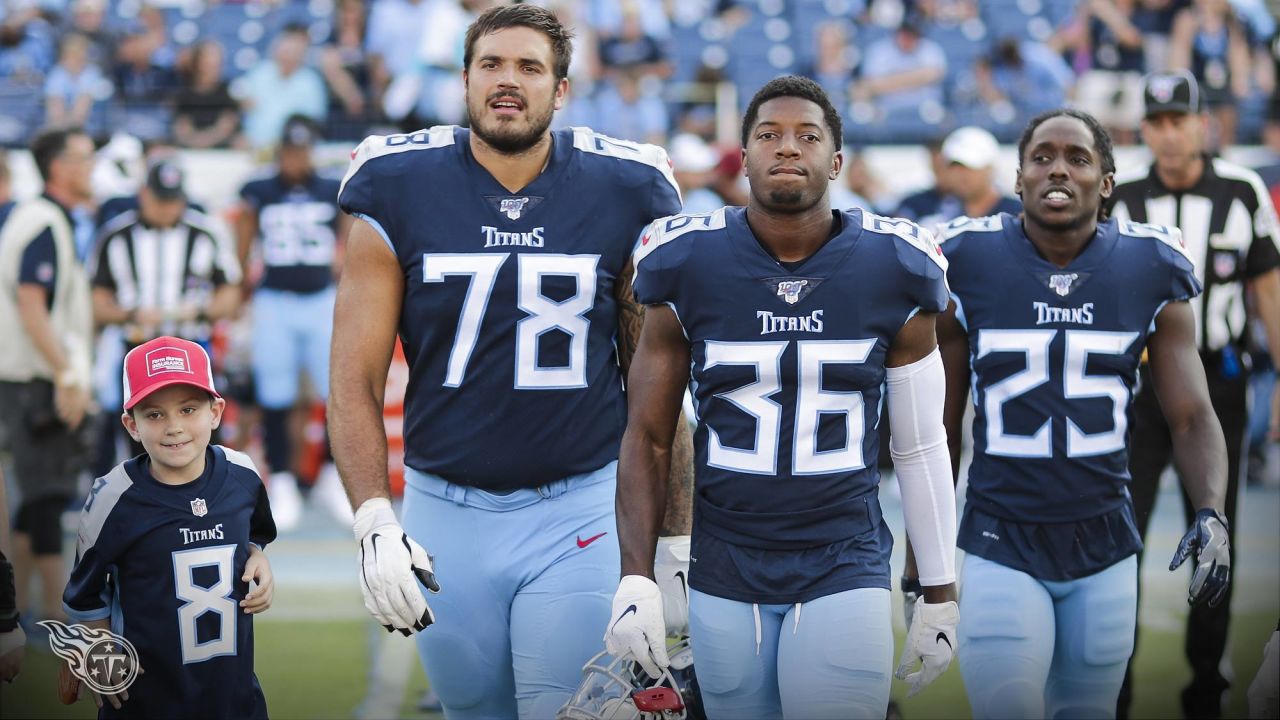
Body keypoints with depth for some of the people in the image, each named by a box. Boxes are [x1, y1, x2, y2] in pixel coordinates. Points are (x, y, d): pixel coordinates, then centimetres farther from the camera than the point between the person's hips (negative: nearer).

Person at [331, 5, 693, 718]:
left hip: (578, 512, -1)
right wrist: (374, 523, -13)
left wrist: (677, 540, 2)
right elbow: (356, 381, -1)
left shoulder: (623, 196, -1)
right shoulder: (397, 192, -2)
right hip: (444, 512, 1)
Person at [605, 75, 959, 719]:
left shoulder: (892, 272, -1)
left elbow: (921, 447, 7)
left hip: (844, 570, -1)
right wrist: (636, 581, -5)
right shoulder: (687, 268, -2)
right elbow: (647, 436, 4)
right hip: (724, 576, 1)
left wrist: (940, 594, 8)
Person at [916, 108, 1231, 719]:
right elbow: (939, 428, 4)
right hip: (1002, 547, -2)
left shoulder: (1151, 271, -1)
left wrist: (1211, 512, -19)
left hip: (1105, 550, 2)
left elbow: (1192, 417, 0)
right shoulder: (967, 267, -4)